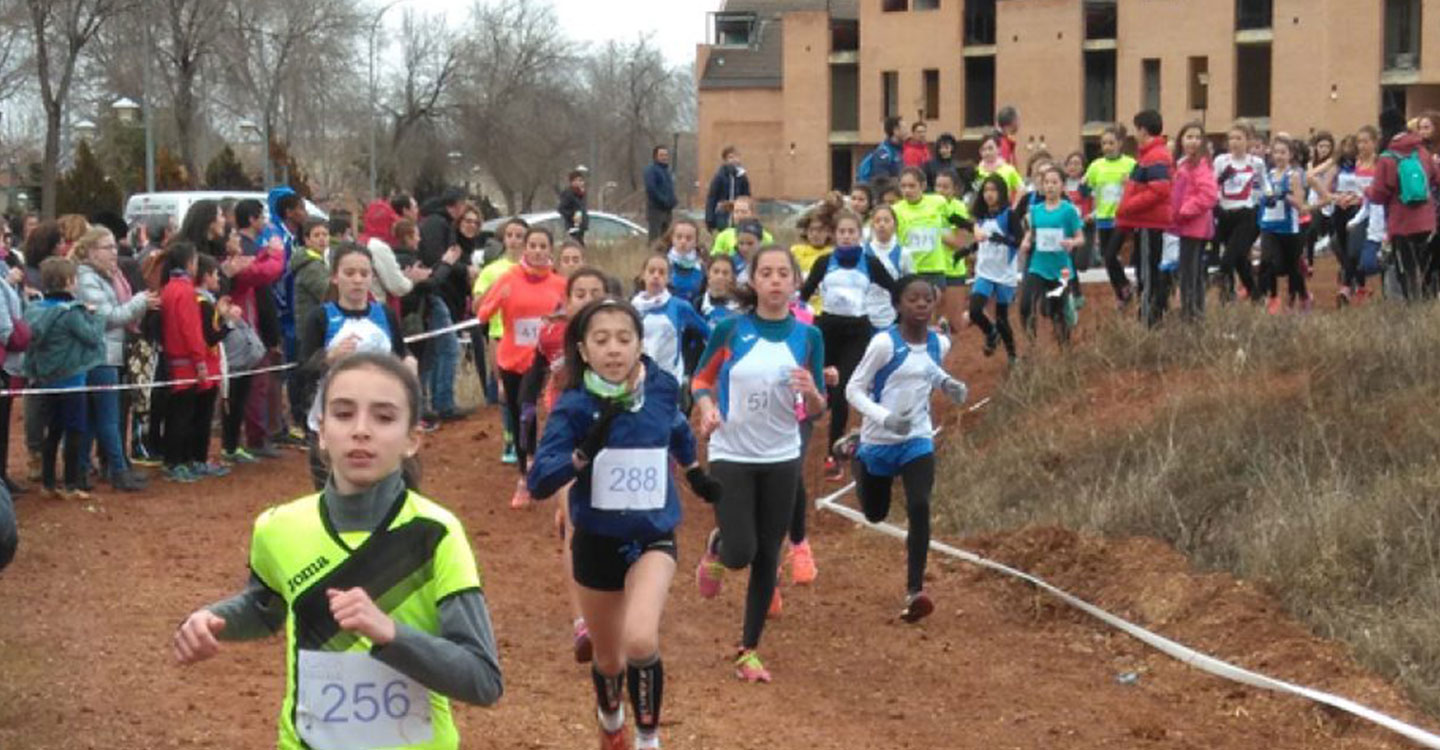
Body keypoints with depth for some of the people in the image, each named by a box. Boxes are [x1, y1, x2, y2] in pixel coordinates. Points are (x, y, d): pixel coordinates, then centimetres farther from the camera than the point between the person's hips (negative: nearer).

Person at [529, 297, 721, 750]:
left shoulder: (661, 388, -10)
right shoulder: (574, 406, -17)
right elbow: (538, 483, -22)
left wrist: (695, 474, 26)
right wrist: (586, 450, -36)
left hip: (653, 536, 0)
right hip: (596, 541, 0)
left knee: (640, 641, -27)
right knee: (608, 659, 18)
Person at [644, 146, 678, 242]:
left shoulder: (667, 171, 19)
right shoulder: (651, 170, -6)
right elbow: (651, 188, -18)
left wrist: (672, 201, 6)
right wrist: (664, 201, -19)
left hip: (667, 210, 8)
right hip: (655, 208, -8)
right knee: (655, 238, -12)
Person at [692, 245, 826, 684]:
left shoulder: (808, 337, -2)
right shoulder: (731, 330, -8)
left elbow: (815, 411, 3)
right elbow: (701, 379, 5)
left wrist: (812, 392, -20)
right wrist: (706, 407, -16)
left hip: (782, 459, 2)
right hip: (731, 455, -2)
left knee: (767, 557, 5)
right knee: (741, 553, -11)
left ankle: (749, 651, 20)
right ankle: (716, 549, 28)